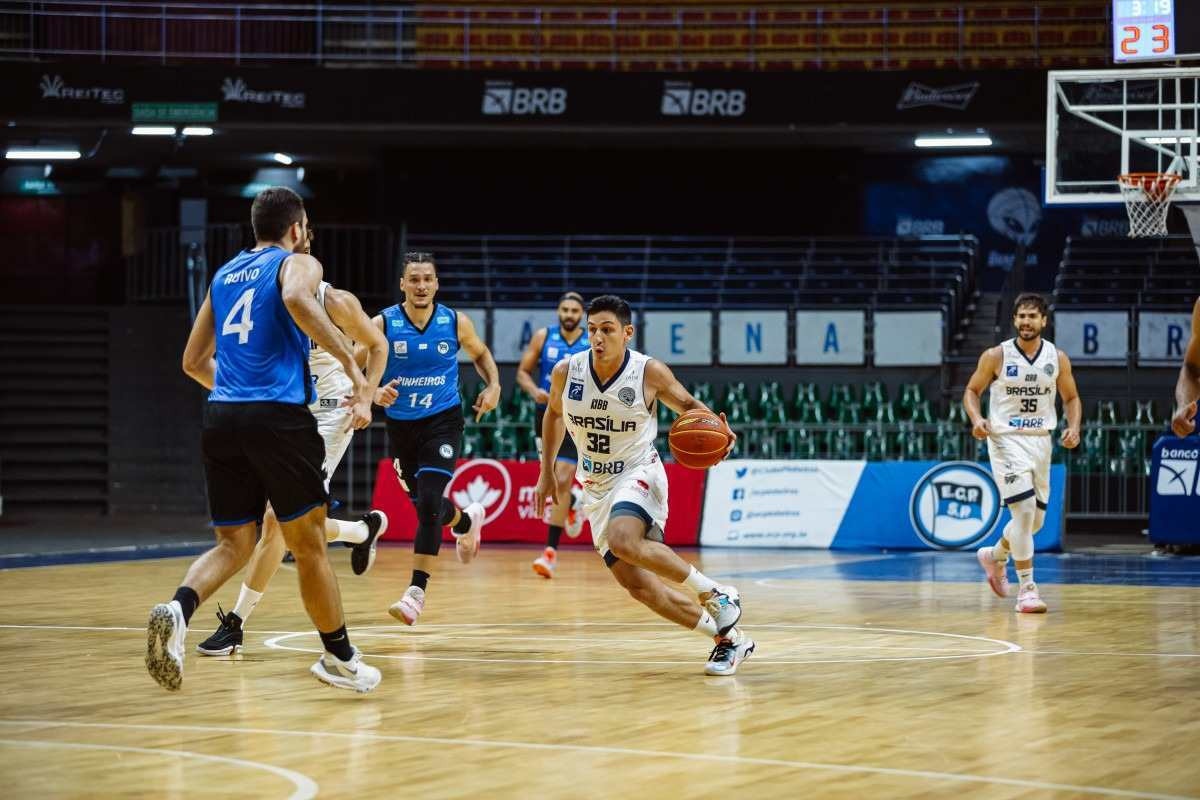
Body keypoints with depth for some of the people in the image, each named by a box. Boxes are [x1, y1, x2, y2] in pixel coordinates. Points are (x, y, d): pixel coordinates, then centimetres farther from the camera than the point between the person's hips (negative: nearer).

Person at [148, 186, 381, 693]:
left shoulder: (224, 276, 23)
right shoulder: (298, 263, 4)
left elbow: (194, 362, 26)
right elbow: (296, 299, -22)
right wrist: (351, 365, -19)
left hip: (221, 418, 5)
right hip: (278, 417, -5)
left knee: (233, 545, 7)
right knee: (308, 543, 8)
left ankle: (177, 611, -22)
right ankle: (339, 657, 19)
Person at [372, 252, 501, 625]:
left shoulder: (455, 322, -4)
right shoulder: (383, 324, -9)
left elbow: (480, 354, 15)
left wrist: (494, 385, -2)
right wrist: (375, 391, -30)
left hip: (442, 422, -2)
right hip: (400, 424, 2)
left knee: (429, 503, -20)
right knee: (423, 504, 17)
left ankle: (417, 590, -21)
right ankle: (466, 520, 54)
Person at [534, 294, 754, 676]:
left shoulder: (649, 372, -14)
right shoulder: (566, 372, -6)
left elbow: (688, 405, 4)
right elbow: (554, 413, 16)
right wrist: (546, 471, 17)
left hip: (638, 475, -5)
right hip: (596, 488, 5)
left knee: (623, 540, -35)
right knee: (639, 586, -3)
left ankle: (717, 593, -20)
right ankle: (728, 639, 9)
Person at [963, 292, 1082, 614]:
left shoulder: (1057, 358, 0)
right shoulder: (996, 356, -8)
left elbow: (1071, 398, 11)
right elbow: (972, 390, 2)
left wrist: (1073, 427, -8)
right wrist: (976, 418, -17)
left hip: (1040, 440, 4)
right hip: (1006, 439, -4)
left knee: (1035, 518, 12)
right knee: (1024, 509, -17)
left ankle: (995, 556, 41)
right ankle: (1027, 588, -11)